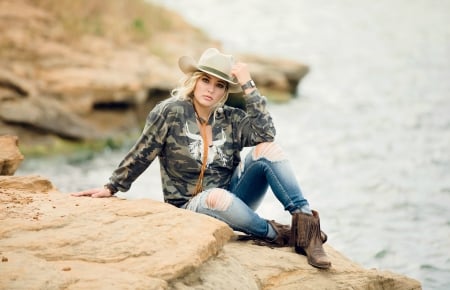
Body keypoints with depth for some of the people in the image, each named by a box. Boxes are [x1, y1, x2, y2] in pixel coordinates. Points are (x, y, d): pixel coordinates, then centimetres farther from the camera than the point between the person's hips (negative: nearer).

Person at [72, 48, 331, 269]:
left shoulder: (231, 119, 3)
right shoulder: (170, 113, -6)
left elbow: (266, 132, -14)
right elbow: (141, 155, 1)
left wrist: (248, 86, -14)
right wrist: (111, 188, 3)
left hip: (233, 200, 4)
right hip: (192, 208, -4)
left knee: (267, 149, -20)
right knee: (217, 197, -42)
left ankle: (306, 220, -27)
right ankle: (280, 236, -22)